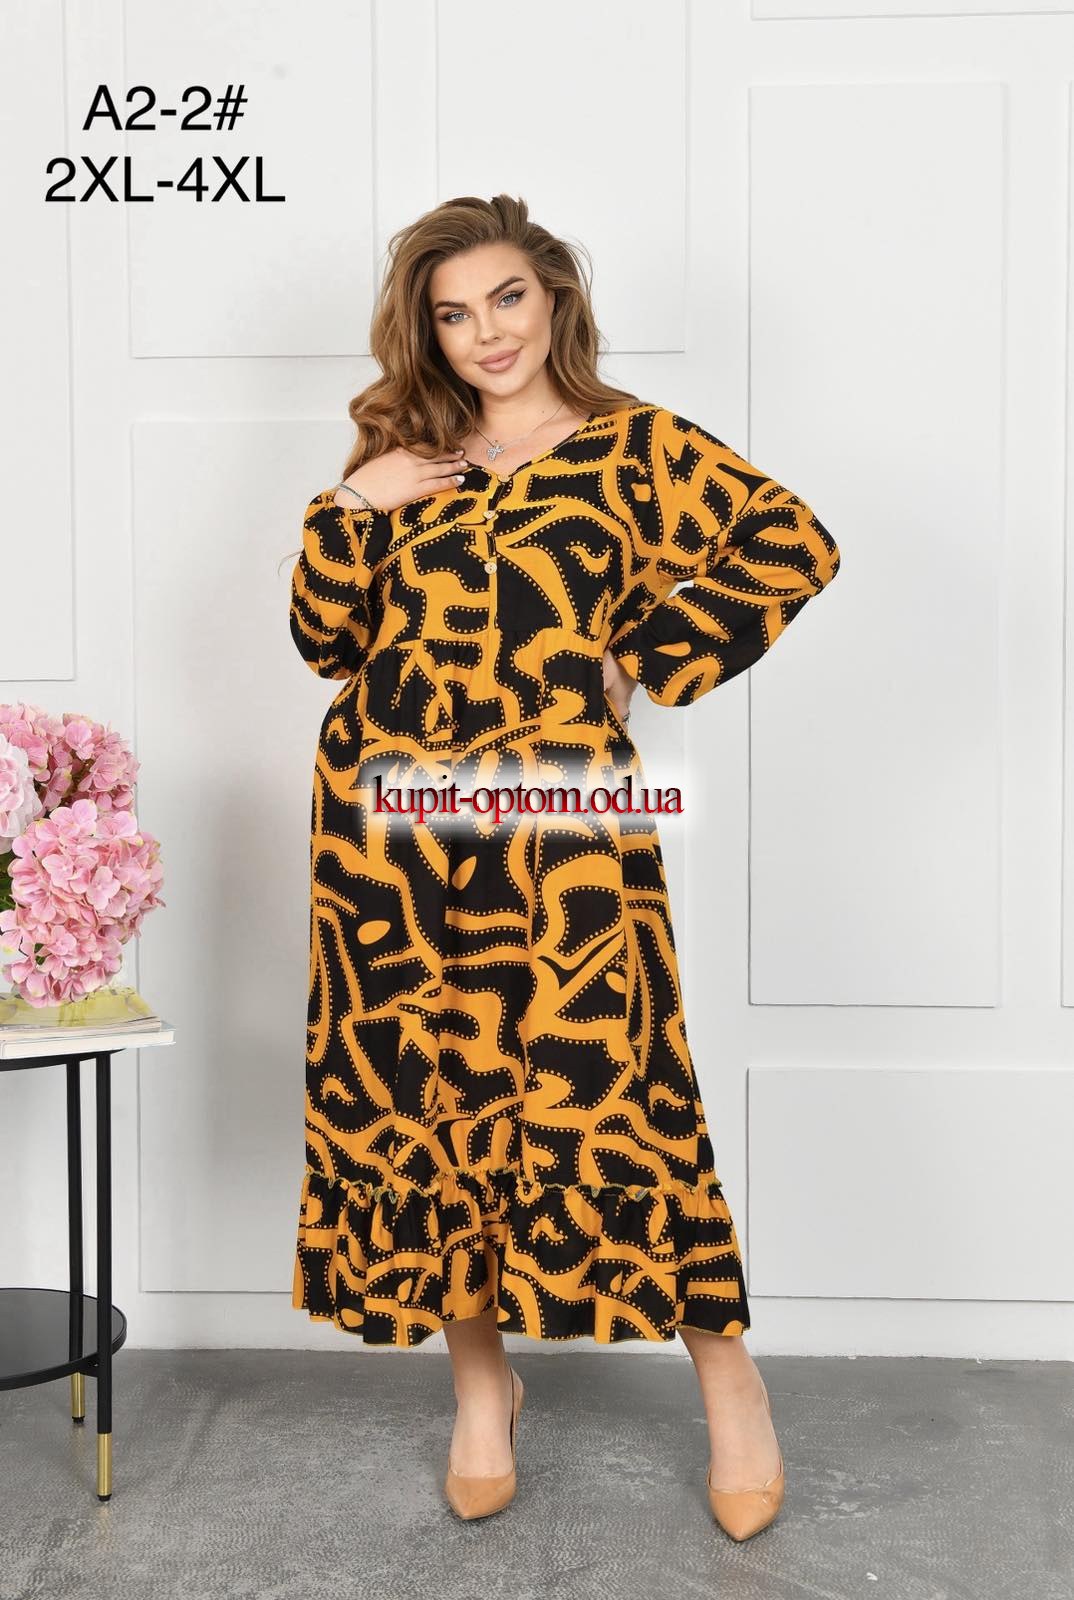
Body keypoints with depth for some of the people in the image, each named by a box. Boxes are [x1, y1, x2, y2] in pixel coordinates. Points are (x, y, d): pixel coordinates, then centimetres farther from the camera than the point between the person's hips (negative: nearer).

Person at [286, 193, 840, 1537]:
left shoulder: (631, 444, 4)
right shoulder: (403, 458, 15)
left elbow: (795, 547, -1)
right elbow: (326, 639, 11)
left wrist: (653, 655, -2)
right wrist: (351, 510, -3)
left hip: (557, 812, -4)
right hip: (390, 811, 4)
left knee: (600, 1085, -7)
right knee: (419, 1090, 7)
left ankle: (728, 1380, 13)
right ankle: (480, 1377, 26)